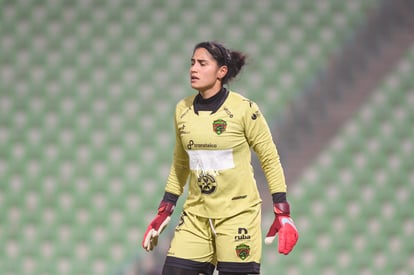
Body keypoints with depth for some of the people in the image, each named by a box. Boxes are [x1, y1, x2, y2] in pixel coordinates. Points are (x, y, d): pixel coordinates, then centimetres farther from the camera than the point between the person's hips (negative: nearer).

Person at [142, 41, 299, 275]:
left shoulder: (244, 109, -9)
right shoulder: (183, 110, 5)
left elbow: (270, 159, -2)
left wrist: (283, 213, -7)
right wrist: (165, 211, 14)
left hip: (238, 214, -5)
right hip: (195, 216, 5)